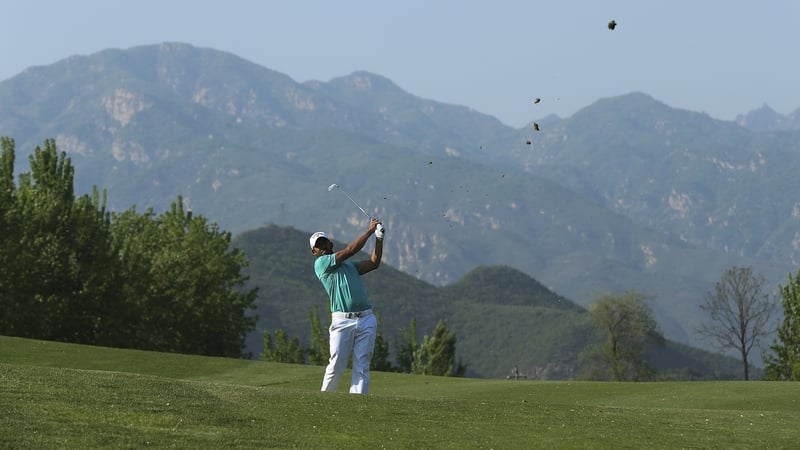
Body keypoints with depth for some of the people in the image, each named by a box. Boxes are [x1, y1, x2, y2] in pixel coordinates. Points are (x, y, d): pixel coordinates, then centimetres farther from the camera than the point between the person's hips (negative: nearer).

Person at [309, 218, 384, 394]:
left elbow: (374, 262, 17)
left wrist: (379, 237, 10)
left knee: (362, 366, -2)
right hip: (342, 321, -5)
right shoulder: (321, 263, 3)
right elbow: (351, 250, -2)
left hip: (366, 319, 5)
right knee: (336, 366, -7)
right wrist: (370, 230, 3)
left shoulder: (349, 265, 25)